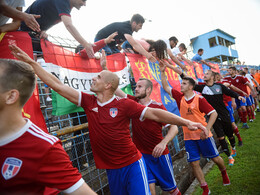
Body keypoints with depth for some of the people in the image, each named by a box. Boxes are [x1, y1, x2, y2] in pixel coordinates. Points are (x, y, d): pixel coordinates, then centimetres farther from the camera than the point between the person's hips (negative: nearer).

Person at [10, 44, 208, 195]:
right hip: (111, 168, 4)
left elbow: (154, 113, -15)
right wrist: (30, 61, -1)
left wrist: (185, 122, -21)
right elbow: (58, 85, -2)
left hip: (132, 163, -4)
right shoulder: (88, 101, -4)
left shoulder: (124, 104, -14)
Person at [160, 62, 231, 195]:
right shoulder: (180, 97, 0)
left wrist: (206, 129, -22)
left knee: (215, 158, 14)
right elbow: (166, 87, 4)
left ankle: (224, 173, 48)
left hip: (203, 135, -3)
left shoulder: (199, 99, -13)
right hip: (189, 137, 4)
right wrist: (162, 72, -2)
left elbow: (214, 113, -13)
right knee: (194, 163, 4)